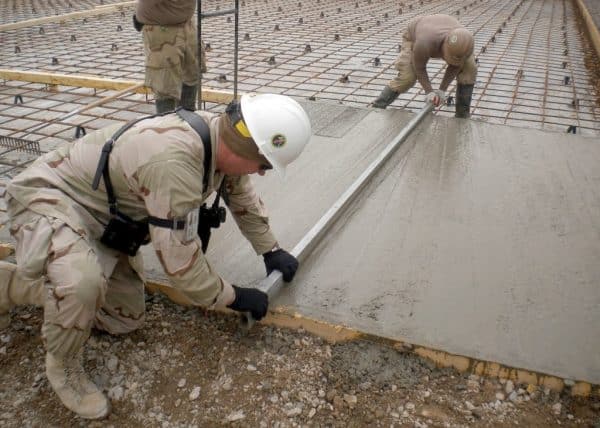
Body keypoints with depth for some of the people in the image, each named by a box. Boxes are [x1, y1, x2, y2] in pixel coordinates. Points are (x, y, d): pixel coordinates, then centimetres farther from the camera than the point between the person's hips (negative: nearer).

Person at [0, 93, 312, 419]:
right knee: (81, 283, -39)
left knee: (124, 320, 10)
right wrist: (235, 297, -14)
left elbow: (243, 197, 12)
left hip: (102, 217, 9)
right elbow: (181, 264, -30)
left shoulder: (221, 137, -10)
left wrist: (271, 250, 16)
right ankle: (63, 366, -4)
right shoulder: (174, 162, -39)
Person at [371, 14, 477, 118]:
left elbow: (455, 65, -16)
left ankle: (462, 115, 1)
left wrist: (442, 90, -19)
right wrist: (429, 92, -29)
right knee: (407, 77, -21)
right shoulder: (425, 44, -47)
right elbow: (419, 67, -26)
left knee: (469, 68, -12)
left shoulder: (465, 45, -36)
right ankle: (377, 108, -4)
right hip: (415, 35, -3)